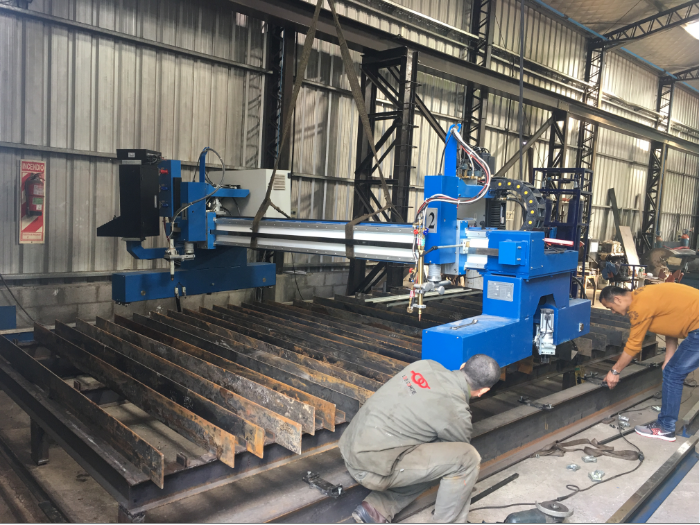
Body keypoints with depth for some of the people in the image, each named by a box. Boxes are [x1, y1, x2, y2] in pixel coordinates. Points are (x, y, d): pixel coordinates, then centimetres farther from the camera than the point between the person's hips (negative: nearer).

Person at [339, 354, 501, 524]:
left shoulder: (427, 365, 4)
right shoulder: (456, 413, -13)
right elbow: (460, 453, 10)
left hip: (352, 450, 8)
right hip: (373, 467, -8)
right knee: (467, 458, -9)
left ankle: (377, 510, 14)